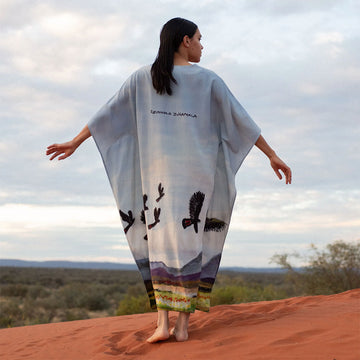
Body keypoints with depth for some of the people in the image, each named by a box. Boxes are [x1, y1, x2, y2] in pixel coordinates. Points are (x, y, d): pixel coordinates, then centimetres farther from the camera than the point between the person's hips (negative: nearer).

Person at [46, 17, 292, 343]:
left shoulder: (144, 77, 6)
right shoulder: (208, 80, 1)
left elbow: (109, 112, 8)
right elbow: (241, 119, 1)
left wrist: (75, 143, 17)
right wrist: (273, 155, 6)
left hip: (159, 170, 1)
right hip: (196, 171, -1)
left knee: (162, 243, 2)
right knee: (190, 242, 2)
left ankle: (163, 322, -11)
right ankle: (183, 324, -2)